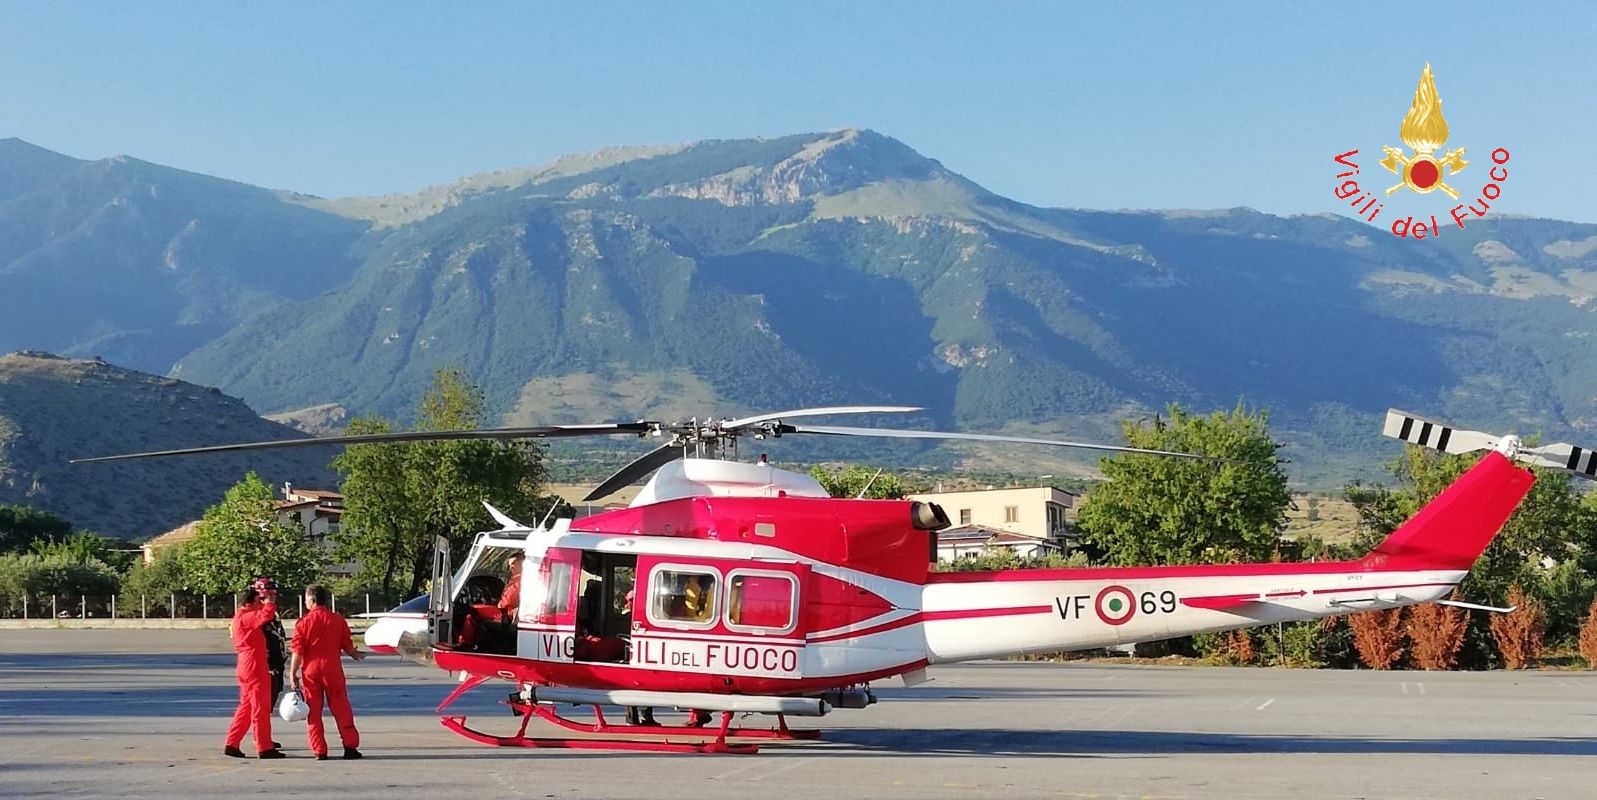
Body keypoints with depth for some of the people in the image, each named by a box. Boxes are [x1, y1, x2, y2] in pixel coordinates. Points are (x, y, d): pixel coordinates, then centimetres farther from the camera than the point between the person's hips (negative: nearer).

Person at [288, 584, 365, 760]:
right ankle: (350, 747, 8)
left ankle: (319, 751, 4)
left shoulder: (303, 622, -5)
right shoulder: (338, 620, 0)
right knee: (341, 709, 8)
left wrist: (292, 673, 0)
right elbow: (347, 646, 6)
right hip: (333, 669, 1)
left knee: (313, 712, 6)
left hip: (310, 670, -1)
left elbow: (297, 652, -8)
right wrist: (356, 655, 27)